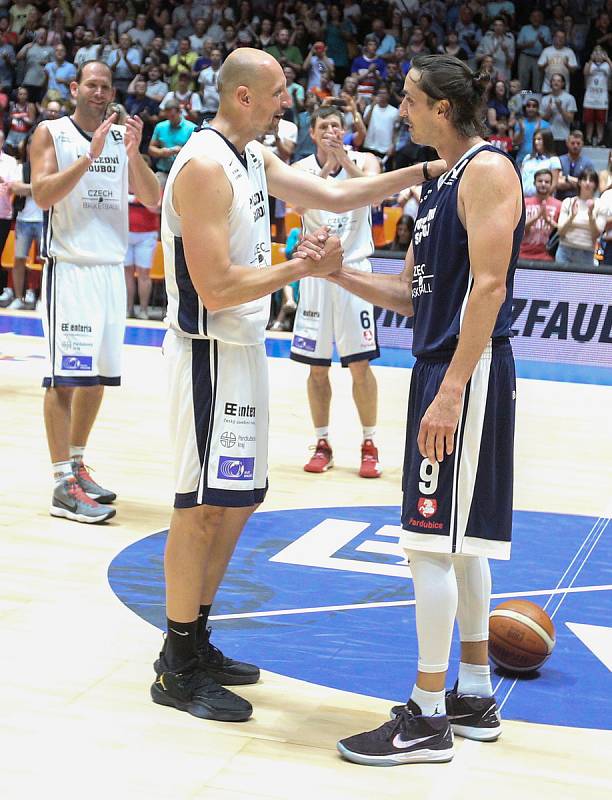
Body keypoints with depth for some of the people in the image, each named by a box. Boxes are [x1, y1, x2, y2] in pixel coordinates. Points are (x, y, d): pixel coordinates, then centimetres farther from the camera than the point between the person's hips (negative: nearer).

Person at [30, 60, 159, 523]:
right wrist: (89, 156, -21)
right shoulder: (51, 133, -1)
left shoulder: (124, 135, 11)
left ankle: (77, 464, 23)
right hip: (69, 267, -6)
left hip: (112, 268, 6)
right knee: (66, 375, -9)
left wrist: (133, 152, -11)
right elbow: (42, 195, -14)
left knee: (99, 373, 10)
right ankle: (64, 485, -9)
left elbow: (153, 199, 4)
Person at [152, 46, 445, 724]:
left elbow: (335, 196, 15)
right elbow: (215, 288, -24)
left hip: (244, 348, 10)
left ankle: (195, 640, 27)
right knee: (203, 505, -3)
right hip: (210, 354, -10)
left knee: (239, 499, 15)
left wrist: (423, 172, 6)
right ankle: (177, 669, 8)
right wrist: (301, 268, -16)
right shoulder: (205, 166, -19)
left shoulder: (254, 156, 11)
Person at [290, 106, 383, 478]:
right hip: (316, 272, 2)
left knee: (360, 362, -3)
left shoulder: (364, 161, -1)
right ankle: (322, 444, 17)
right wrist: (326, 168, -31)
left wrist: (345, 160, -37)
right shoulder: (302, 168, 1)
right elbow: (300, 206, -18)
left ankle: (370, 445, 7)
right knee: (317, 366, 6)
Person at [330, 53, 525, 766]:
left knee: (435, 540, -7)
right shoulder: (441, 183, 18)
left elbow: (488, 287, -20)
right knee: (458, 540, 14)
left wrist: (451, 392, -25)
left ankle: (428, 719, 1)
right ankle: (474, 698, 24)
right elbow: (410, 295, 19)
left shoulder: (488, 171, -11)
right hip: (440, 369, 10)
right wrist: (339, 273, 5)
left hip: (467, 375, -10)